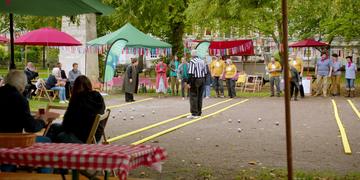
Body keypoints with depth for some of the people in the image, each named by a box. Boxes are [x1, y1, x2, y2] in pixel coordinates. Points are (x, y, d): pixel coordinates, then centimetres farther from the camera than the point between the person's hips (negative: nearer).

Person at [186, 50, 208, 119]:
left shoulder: (192, 61, -11)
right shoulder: (202, 61, 10)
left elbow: (191, 73, -17)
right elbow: (205, 72, 11)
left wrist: (188, 82, -13)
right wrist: (203, 79, 16)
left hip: (195, 80, -7)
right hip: (202, 80, 7)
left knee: (193, 96, -3)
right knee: (200, 97, 11)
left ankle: (194, 113, -7)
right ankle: (198, 113, 15)